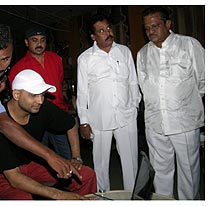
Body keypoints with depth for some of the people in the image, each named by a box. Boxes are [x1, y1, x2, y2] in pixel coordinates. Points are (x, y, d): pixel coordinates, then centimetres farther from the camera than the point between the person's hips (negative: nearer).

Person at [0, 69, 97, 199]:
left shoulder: (43, 107, -16)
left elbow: (71, 124, 3)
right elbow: (14, 178, -30)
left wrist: (76, 158, -6)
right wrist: (58, 195, -35)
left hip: (32, 163, 5)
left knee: (87, 175, -9)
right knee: (23, 198, -37)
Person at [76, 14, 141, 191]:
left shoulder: (124, 51, 7)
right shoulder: (85, 58, 0)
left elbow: (133, 82, 12)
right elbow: (82, 92, 1)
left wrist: (135, 106, 10)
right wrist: (84, 121, 0)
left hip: (127, 116, 2)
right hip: (99, 120, -1)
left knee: (131, 160, 11)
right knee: (101, 162, 10)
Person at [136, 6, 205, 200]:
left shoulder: (189, 44, 0)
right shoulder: (142, 54, 11)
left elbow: (203, 80, 5)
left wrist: (188, 100, 11)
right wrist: (156, 105, 13)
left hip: (185, 121, -3)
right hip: (154, 123, 3)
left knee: (188, 169, 8)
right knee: (160, 169, 13)